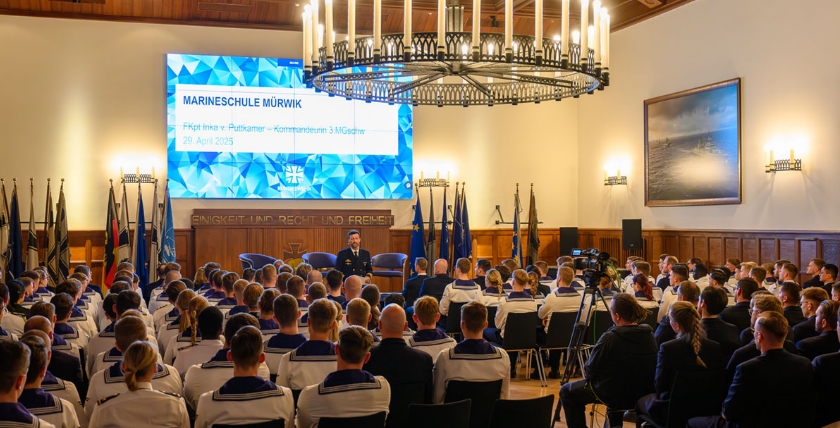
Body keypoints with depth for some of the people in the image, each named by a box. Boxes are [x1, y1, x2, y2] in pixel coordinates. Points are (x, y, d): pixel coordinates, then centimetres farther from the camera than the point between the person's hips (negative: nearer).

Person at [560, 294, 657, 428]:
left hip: (616, 395, -6)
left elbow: (589, 371, -13)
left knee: (567, 392, 11)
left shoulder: (609, 338, -23)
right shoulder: (649, 335, -4)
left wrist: (587, 371, 11)